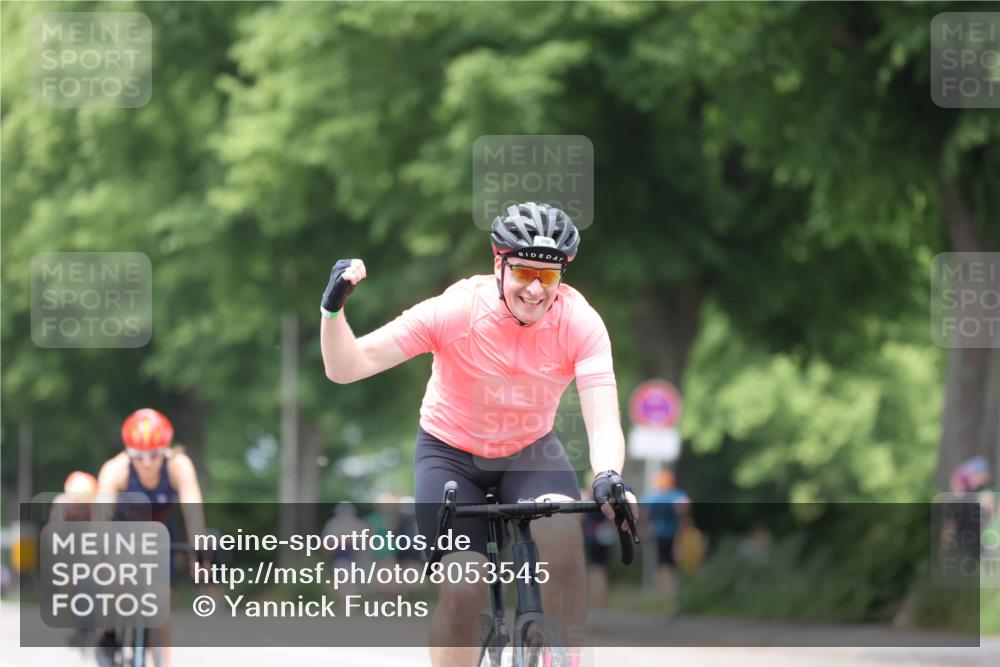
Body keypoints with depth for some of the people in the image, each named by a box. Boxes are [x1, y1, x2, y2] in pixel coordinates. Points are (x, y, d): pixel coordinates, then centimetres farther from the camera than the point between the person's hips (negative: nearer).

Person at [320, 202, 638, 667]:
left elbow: (603, 421, -31)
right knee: (463, 589, -20)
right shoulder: (455, 311, -27)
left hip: (530, 452, 1)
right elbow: (346, 366, -27)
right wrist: (333, 308, -46)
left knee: (563, 533, -31)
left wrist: (608, 479, -52)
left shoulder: (579, 322, -23)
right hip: (450, 454, -1)